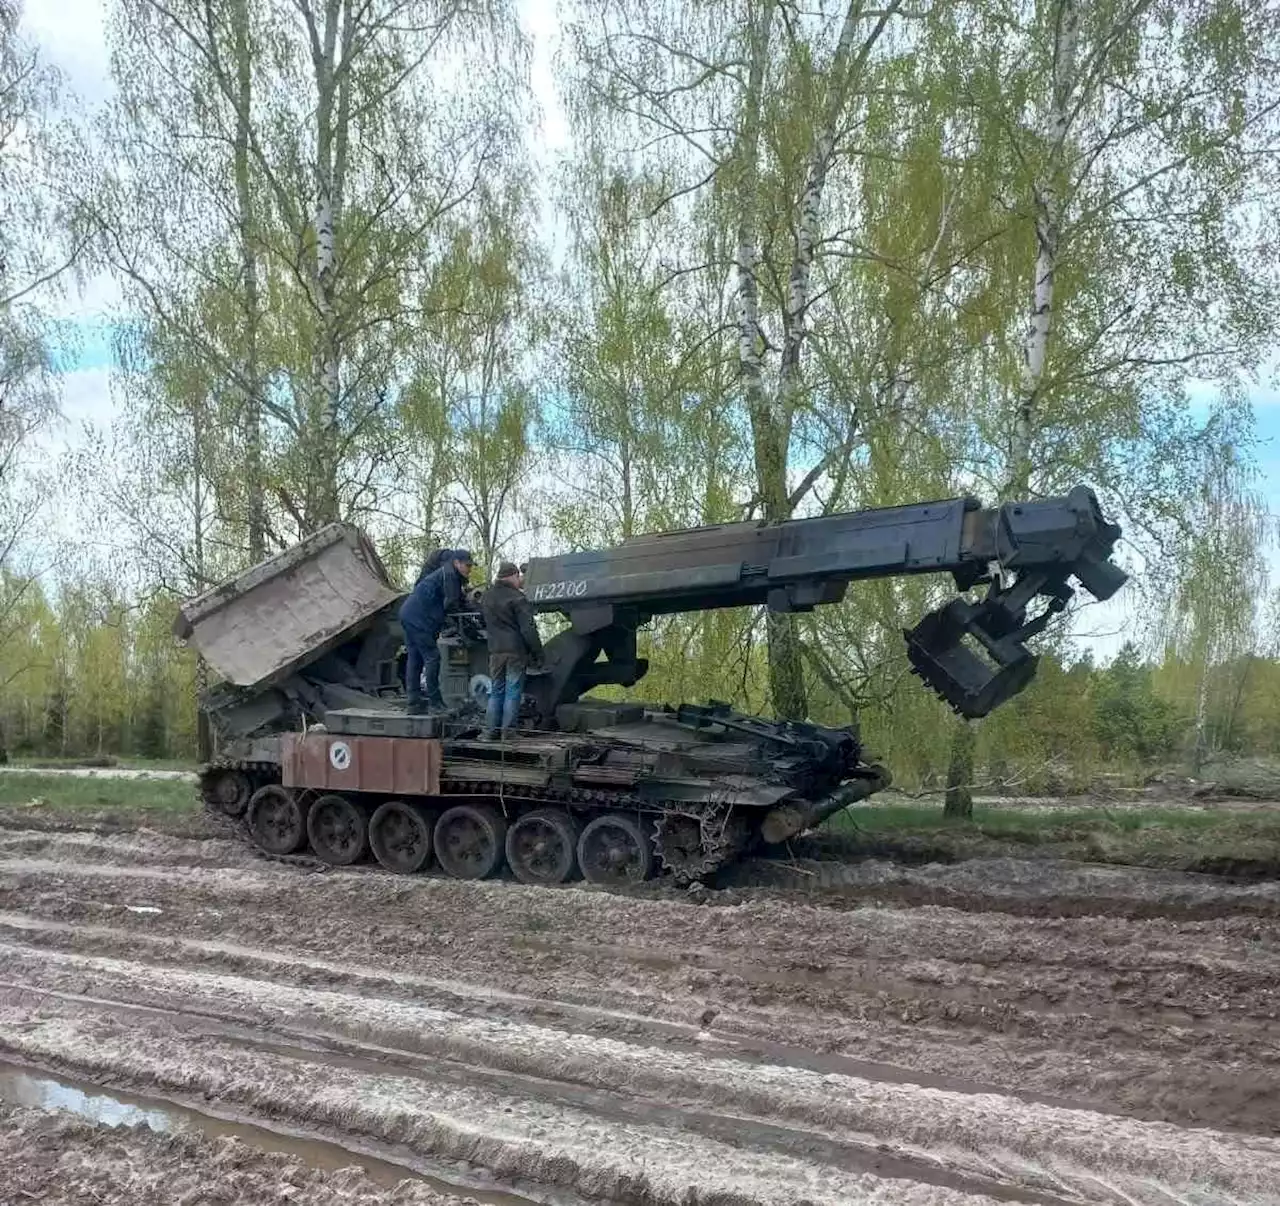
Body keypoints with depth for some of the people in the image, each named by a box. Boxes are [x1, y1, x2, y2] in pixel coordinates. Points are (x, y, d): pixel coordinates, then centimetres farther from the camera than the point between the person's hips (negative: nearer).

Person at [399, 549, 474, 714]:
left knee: (414, 659, 9)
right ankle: (434, 702, -7)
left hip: (409, 614, 11)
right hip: (418, 618, -11)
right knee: (432, 657, -9)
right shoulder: (449, 575, -10)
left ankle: (414, 703, 12)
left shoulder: (444, 573, 21)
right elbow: (450, 604, -13)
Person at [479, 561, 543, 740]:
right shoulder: (516, 598, -12)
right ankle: (508, 730, -1)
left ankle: (490, 730, 9)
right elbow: (528, 629, -14)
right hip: (516, 651, -6)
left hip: (495, 651, 6)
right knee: (513, 691, -1)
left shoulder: (487, 598, 11)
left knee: (496, 691, 11)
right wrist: (537, 652, -9)